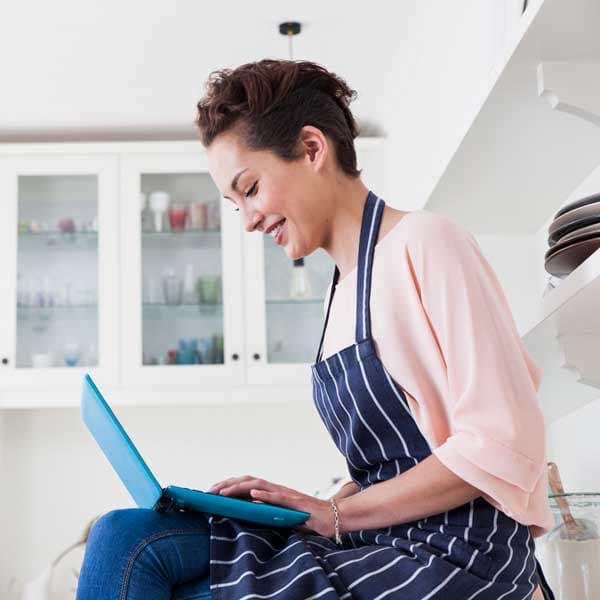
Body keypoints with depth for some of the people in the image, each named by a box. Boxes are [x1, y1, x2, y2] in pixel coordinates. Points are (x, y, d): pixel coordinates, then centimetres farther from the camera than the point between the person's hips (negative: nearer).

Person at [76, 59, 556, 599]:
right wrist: (318, 507, -2)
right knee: (128, 539, -9)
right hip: (382, 544, 7)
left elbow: (502, 446, -16)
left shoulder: (425, 243, -10)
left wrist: (337, 514, -11)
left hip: (457, 556, -7)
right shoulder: (343, 289, 15)